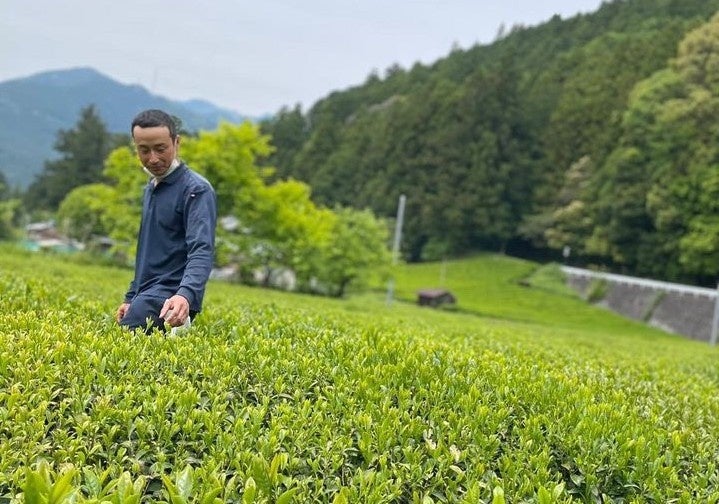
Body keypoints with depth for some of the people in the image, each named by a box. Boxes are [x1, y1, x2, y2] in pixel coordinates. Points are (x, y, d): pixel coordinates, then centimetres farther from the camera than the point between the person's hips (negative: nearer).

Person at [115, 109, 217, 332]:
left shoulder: (196, 190, -9)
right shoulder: (150, 188, 18)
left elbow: (201, 251, -22)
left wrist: (185, 295, -38)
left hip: (169, 300, -8)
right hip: (146, 297, 8)